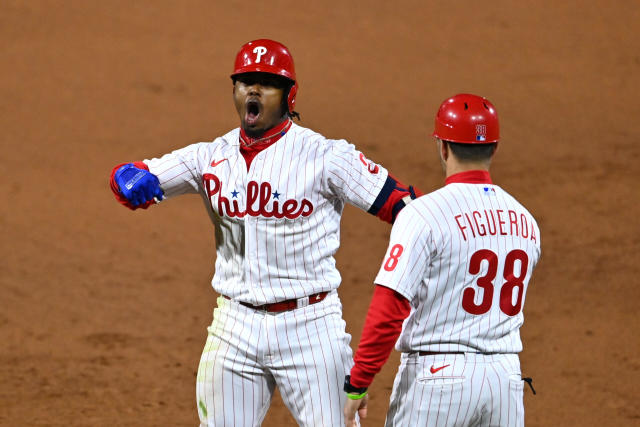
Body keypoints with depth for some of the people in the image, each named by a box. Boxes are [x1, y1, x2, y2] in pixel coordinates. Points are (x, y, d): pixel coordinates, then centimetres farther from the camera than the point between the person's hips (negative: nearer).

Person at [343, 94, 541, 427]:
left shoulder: (424, 214, -12)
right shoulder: (525, 221, 7)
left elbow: (388, 309, -19)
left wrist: (356, 384, -13)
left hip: (437, 376, -5)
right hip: (507, 377, 5)